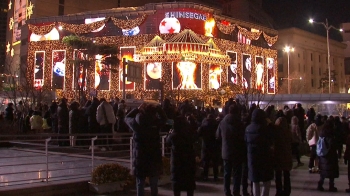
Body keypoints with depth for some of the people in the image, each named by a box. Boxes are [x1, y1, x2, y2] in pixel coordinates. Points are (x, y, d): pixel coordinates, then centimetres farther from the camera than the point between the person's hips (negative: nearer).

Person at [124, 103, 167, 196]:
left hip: (139, 159, 0)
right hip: (154, 159, 0)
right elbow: (163, 118, 10)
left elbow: (127, 118, 11)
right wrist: (158, 108, 1)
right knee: (154, 185, 11)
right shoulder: (155, 124, -11)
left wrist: (138, 108, 7)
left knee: (140, 184, 8)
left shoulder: (136, 125, -10)